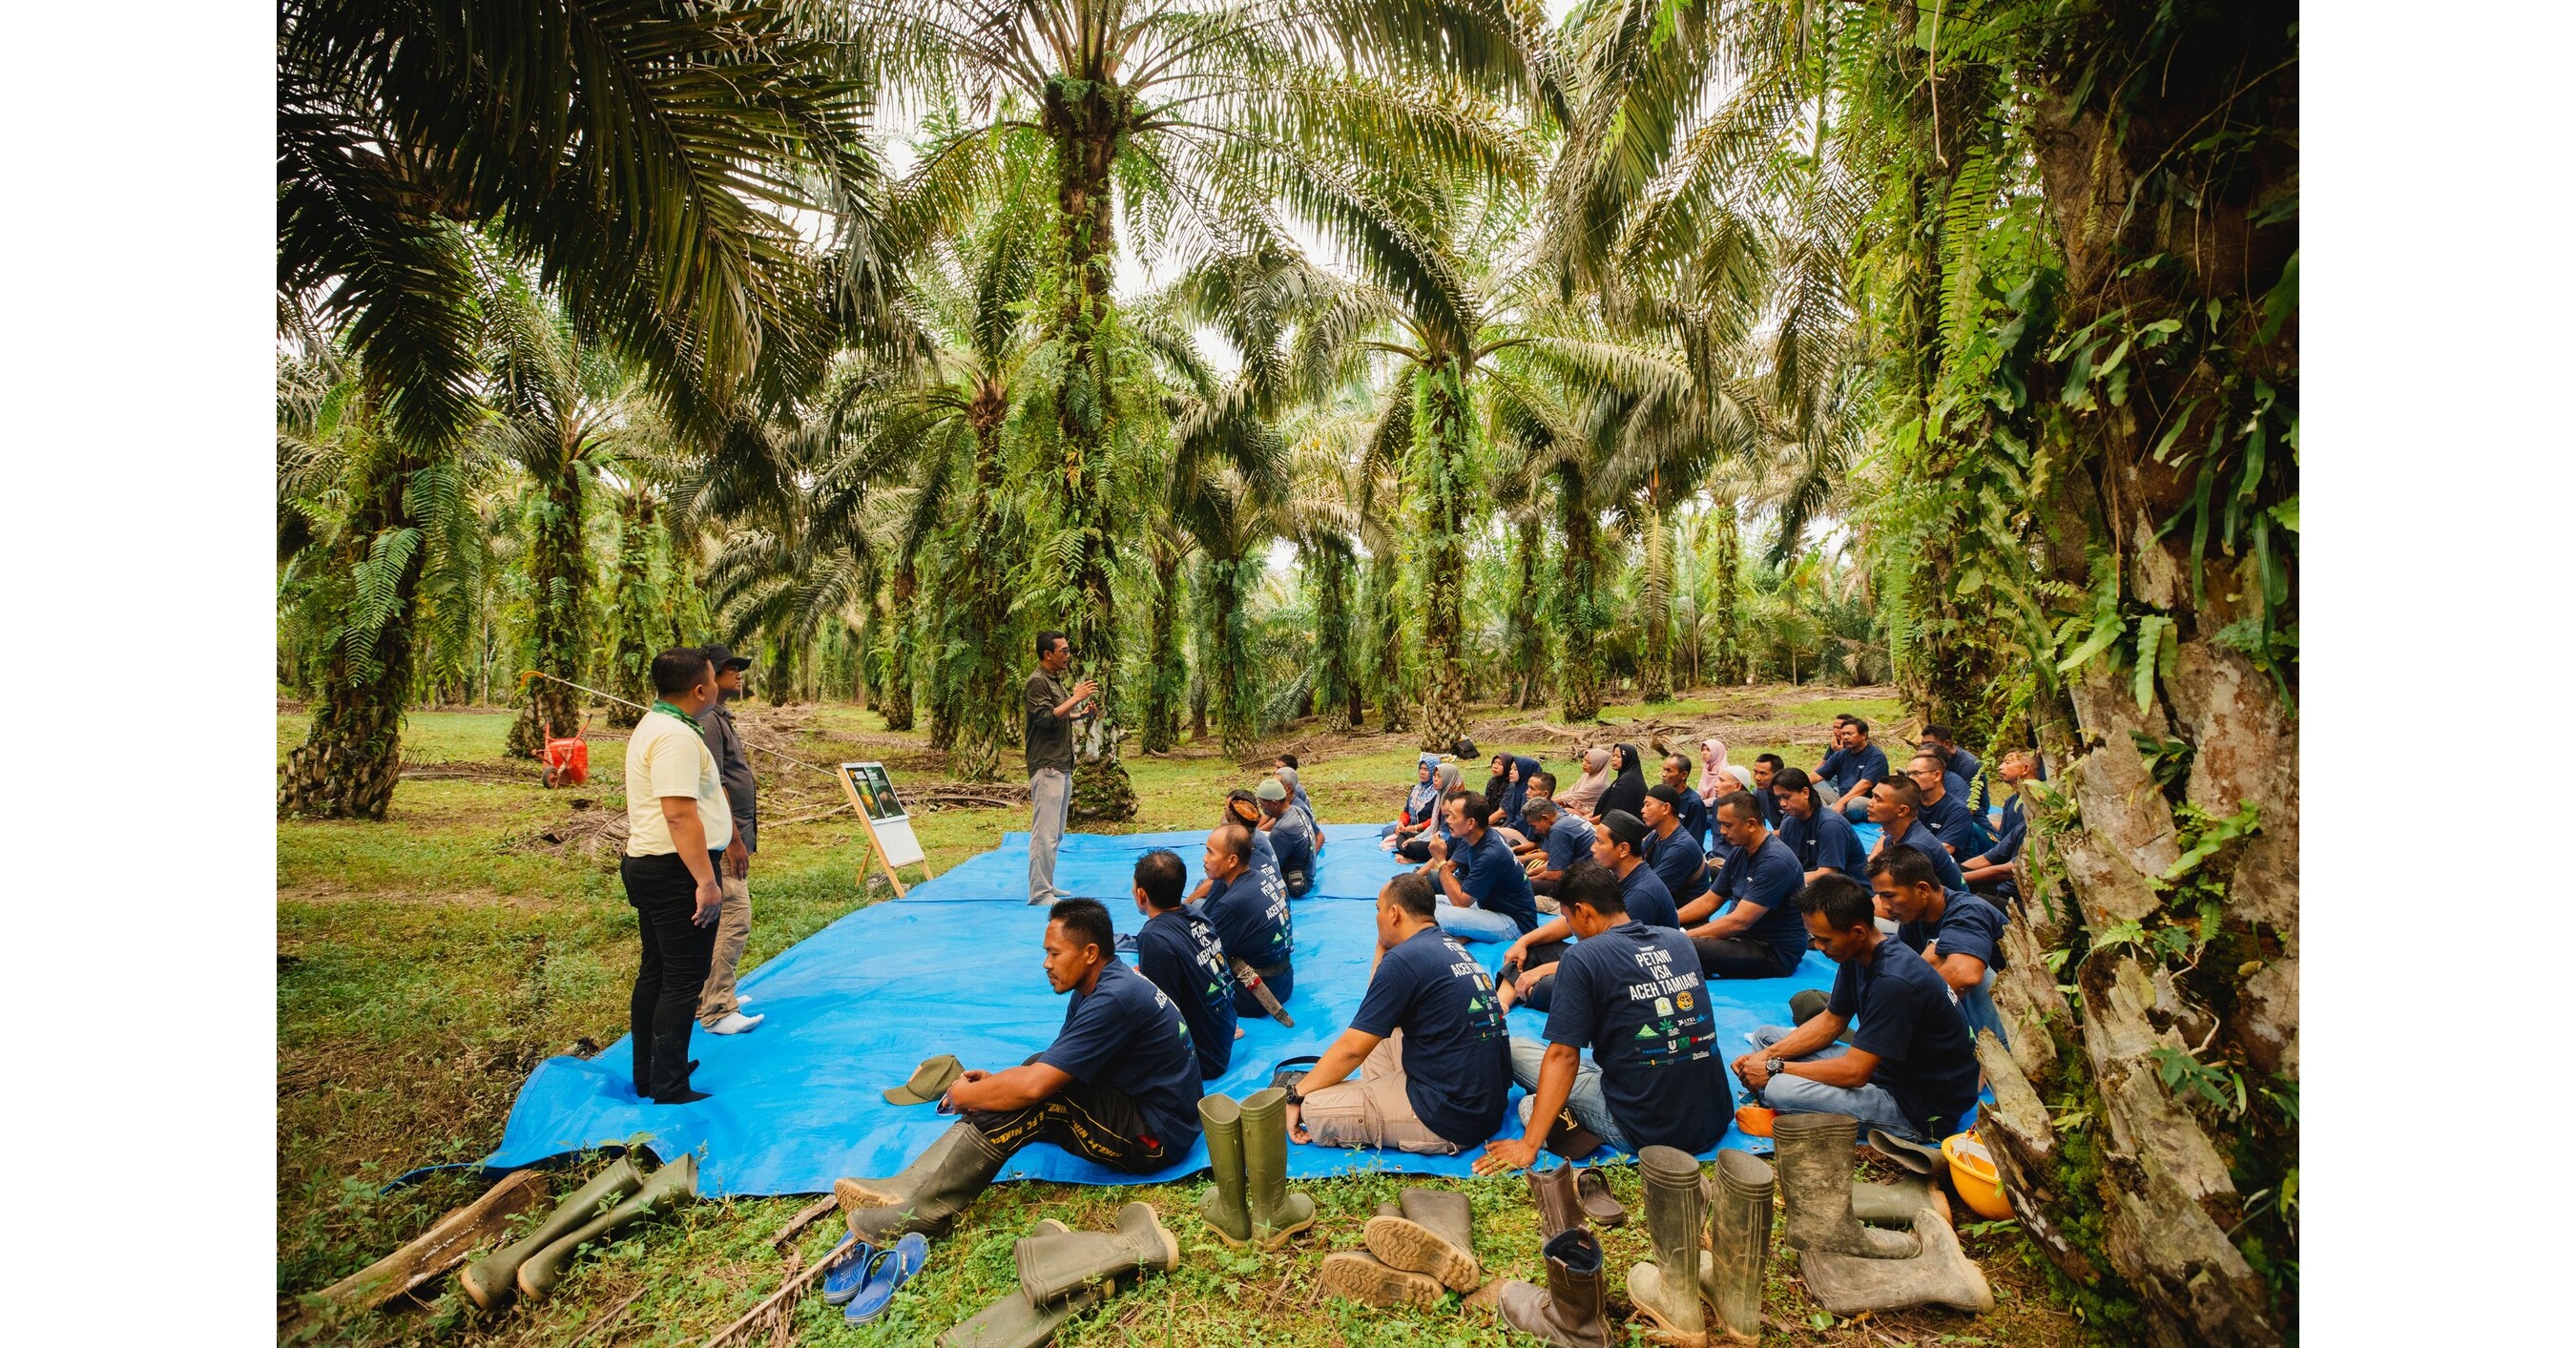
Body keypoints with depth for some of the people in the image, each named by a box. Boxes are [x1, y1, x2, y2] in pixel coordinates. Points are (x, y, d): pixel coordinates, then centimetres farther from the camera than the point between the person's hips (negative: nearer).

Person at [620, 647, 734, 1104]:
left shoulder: (651, 725, 15)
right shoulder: (676, 736, -20)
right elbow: (680, 814, -26)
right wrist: (707, 881, -26)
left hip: (647, 864, 11)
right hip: (676, 871, -11)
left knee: (655, 971, 19)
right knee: (684, 980, -4)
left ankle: (648, 1074, 31)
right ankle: (669, 1091, 3)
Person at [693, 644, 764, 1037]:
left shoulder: (720, 717, 17)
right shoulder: (707, 721, -16)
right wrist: (734, 840, -21)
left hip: (733, 834, 11)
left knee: (719, 919, 16)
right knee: (734, 919, -9)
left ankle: (710, 995, 26)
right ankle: (717, 1012, -3)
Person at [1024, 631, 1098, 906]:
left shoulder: (1056, 680, 18)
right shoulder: (1037, 682, -12)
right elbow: (1047, 718, -23)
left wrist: (1080, 711, 13)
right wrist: (1076, 697, -20)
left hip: (1062, 767, 10)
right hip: (1047, 767, -10)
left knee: (1055, 833, 14)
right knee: (1045, 833, -9)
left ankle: (1047, 886, 22)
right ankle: (1039, 893, -6)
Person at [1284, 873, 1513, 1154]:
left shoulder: (1404, 959, -17)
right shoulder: (1451, 945, 10)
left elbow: (1352, 1048, -13)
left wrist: (1296, 1095, -2)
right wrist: (1382, 949, 13)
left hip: (1451, 1119, -9)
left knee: (1312, 1109, -13)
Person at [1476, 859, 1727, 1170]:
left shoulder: (1582, 958, -12)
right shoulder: (1679, 940, 7)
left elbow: (1562, 1055, -13)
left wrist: (1529, 1145, -9)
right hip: (1714, 1125, 6)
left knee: (1516, 1049, 9)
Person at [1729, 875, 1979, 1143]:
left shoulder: (1894, 982, -30)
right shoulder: (1857, 953, 0)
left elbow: (1855, 1072, -27)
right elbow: (1831, 1021, 12)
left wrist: (1775, 1067, -17)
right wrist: (1769, 1055, -1)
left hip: (1921, 1111, -10)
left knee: (1779, 1089, -30)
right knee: (1766, 1036, 10)